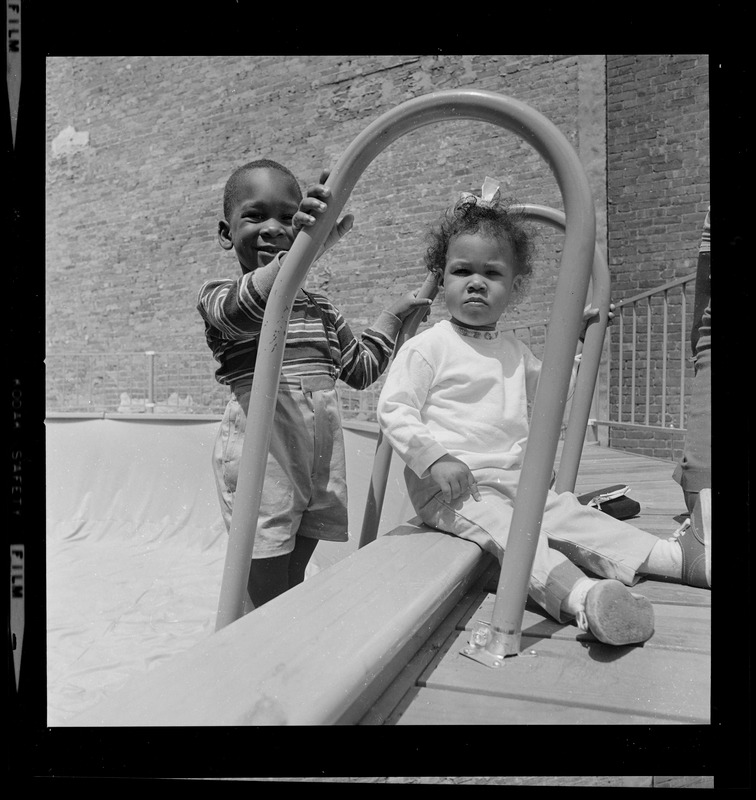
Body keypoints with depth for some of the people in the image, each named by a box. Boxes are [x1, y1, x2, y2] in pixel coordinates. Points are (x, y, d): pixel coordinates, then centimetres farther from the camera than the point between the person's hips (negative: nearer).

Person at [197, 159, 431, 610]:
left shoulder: (320, 307, 15)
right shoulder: (219, 296, -3)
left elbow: (360, 368, 26)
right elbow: (243, 310, -29)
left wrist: (394, 315, 21)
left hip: (321, 454, 6)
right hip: (261, 452, -5)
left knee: (292, 586, 17)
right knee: (264, 599, 0)